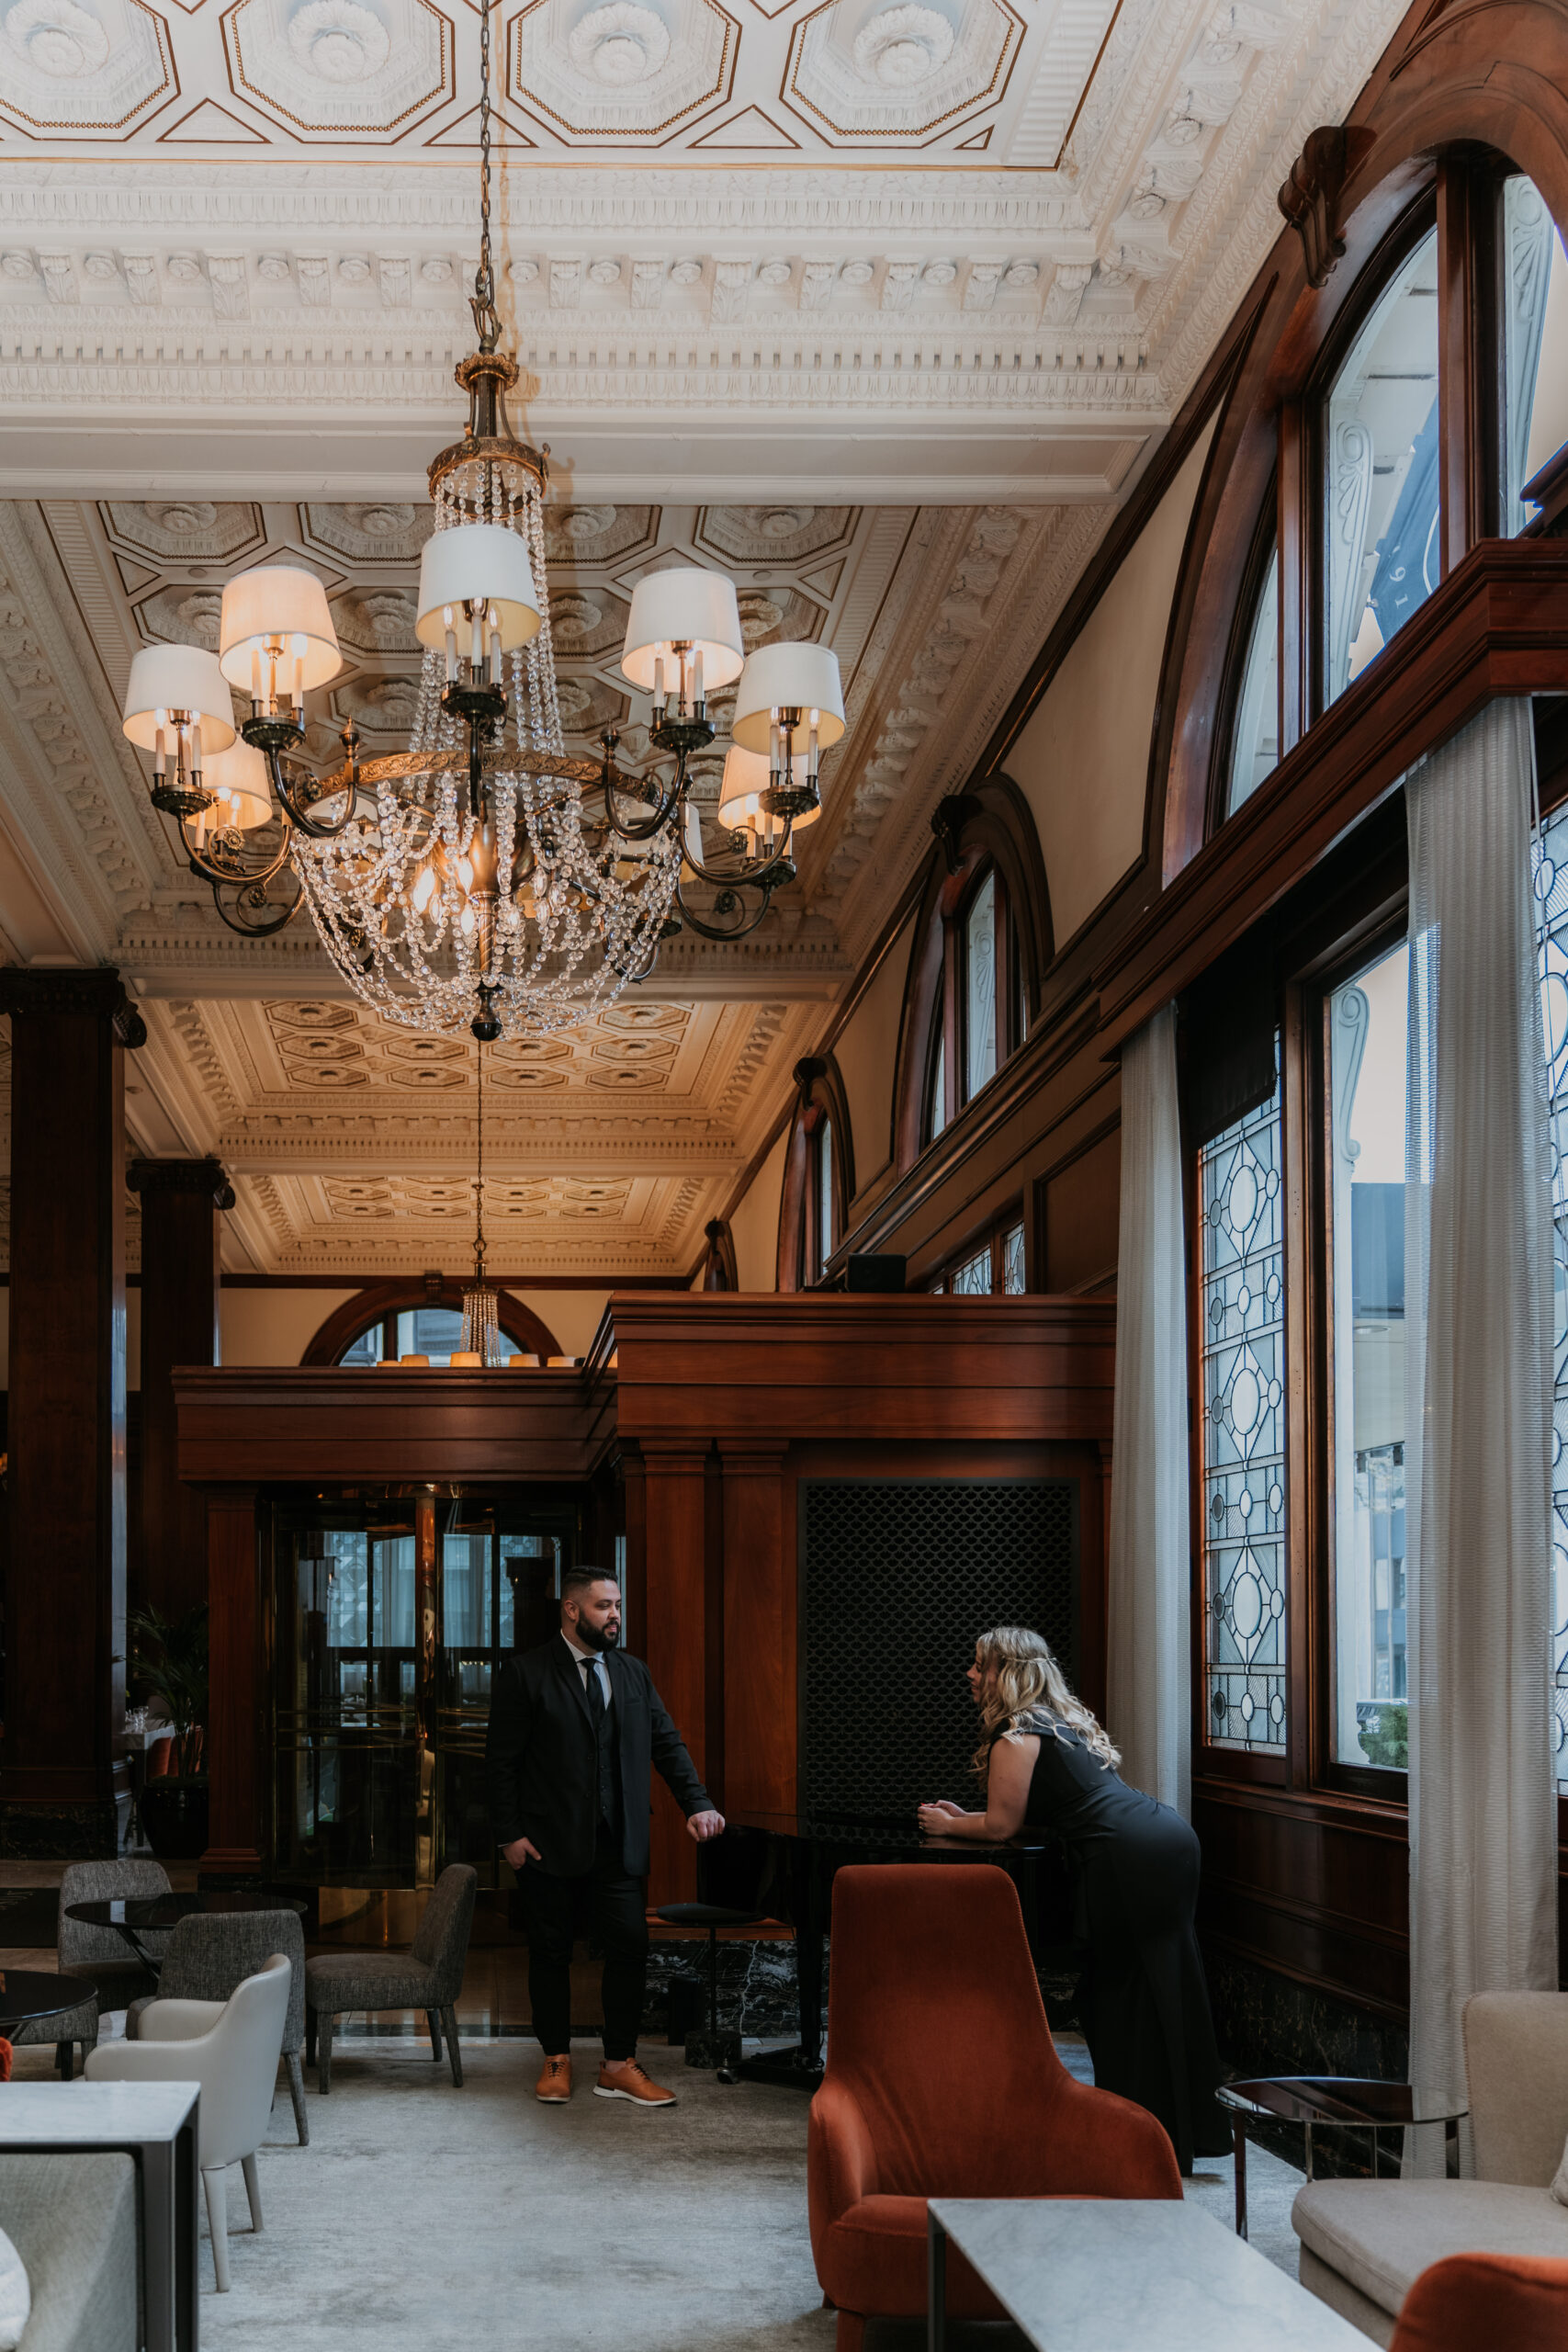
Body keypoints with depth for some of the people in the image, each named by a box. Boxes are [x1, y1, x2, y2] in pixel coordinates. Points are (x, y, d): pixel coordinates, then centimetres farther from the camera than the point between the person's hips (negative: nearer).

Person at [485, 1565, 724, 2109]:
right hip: (549, 1842, -3)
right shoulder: (525, 1673, -3)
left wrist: (697, 1803, -5)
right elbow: (501, 1759, -4)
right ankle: (557, 2060, 21)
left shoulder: (633, 1674, 12)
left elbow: (667, 1744, 10)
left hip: (617, 1844, 4)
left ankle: (619, 2065, 8)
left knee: (630, 1947, -3)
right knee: (551, 1954, 6)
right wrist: (509, 1834, -9)